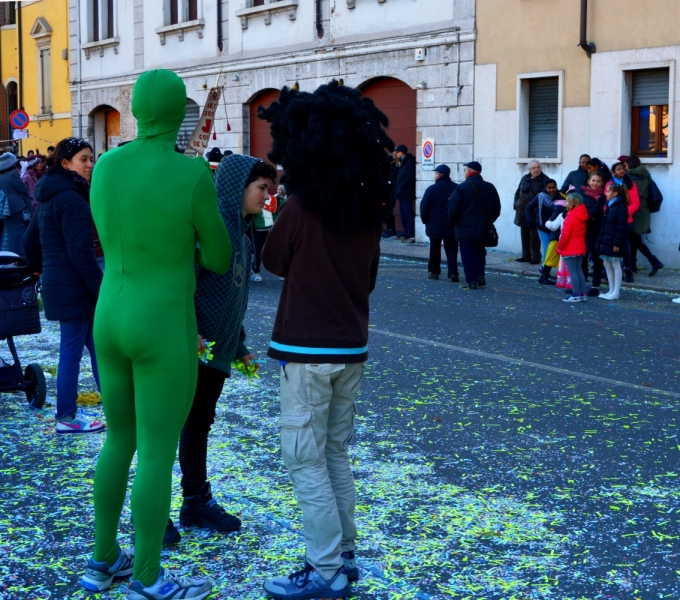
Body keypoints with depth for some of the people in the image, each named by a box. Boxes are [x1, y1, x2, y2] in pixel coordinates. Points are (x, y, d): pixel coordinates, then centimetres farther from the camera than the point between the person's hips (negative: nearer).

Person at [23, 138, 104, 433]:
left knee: (96, 344, 13)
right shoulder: (72, 198, -16)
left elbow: (30, 240, 20)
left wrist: (42, 268, 32)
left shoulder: (49, 196, 14)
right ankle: (67, 417, 9)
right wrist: (103, 290, -19)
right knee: (72, 348, -1)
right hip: (74, 286, -10)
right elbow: (81, 252, -21)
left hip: (57, 283, 10)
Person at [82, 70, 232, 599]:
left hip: (111, 322, 7)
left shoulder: (105, 168, 2)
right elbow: (220, 258, -4)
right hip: (164, 333, -6)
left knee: (121, 441, 20)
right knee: (159, 455, 4)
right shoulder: (194, 177, -16)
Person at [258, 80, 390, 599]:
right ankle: (344, 555, 22)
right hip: (352, 347, 7)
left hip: (309, 350, -7)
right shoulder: (370, 207, 3)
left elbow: (273, 262, 0)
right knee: (335, 456, 17)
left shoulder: (302, 207, -15)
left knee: (305, 462, 0)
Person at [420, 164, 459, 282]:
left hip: (435, 226, -1)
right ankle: (453, 272, -9)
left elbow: (424, 208, -5)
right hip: (452, 226, 1)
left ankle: (434, 271, 16)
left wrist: (426, 220, 9)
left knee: (435, 249, 13)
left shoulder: (431, 189, -7)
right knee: (451, 250, 2)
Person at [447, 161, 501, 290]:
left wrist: (453, 222, 4)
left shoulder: (461, 188, -12)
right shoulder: (490, 188, 7)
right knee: (480, 253, 19)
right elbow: (496, 208, 12)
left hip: (466, 229, -5)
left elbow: (453, 209, -13)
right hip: (483, 229, 5)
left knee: (468, 255, 0)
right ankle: (480, 277, 13)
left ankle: (472, 281, -3)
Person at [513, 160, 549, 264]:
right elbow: (518, 192, 20)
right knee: (525, 235, 12)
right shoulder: (525, 178, 13)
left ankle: (535, 257, 2)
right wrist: (516, 204, 8)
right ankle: (526, 255, 20)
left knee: (534, 236, -4)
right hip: (523, 212, 6)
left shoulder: (545, 180, -5)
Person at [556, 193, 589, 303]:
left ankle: (576, 295, -4)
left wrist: (559, 247, -7)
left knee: (572, 272, -4)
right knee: (579, 270, 14)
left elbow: (565, 235, -19)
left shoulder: (570, 217, -18)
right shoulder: (582, 217, 9)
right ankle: (582, 294, 14)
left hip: (570, 250, -9)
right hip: (580, 249, 9)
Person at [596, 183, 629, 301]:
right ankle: (611, 290, 19)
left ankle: (616, 292, 3)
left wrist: (617, 243, -21)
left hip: (614, 242, -9)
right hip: (606, 241, 9)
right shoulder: (609, 205, 15)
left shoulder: (621, 206, -13)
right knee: (607, 265, 12)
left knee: (616, 265, -2)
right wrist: (600, 240, 14)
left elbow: (621, 227, -17)